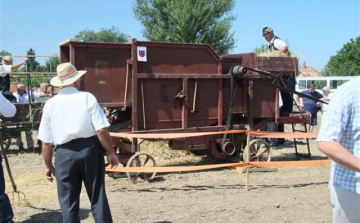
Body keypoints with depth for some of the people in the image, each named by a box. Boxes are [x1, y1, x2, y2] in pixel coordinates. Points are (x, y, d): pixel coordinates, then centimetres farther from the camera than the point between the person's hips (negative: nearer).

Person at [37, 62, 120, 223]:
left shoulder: (50, 104, 1)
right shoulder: (87, 98, -4)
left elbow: (46, 141, 2)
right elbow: (101, 130, -11)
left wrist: (48, 165, 13)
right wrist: (111, 153, 1)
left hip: (65, 153, 1)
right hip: (90, 149, -1)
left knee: (68, 201, 12)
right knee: (97, 196, 11)